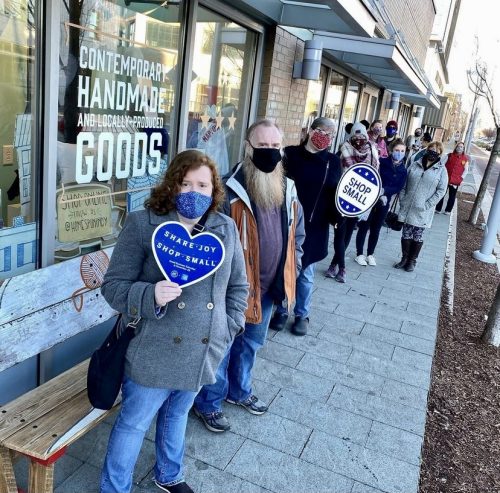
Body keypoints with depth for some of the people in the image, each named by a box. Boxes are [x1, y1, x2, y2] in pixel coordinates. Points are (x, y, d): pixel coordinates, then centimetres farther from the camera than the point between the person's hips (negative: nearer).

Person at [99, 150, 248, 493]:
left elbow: (238, 286, 10)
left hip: (202, 351, 4)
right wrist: (150, 295, -30)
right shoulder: (142, 224, -13)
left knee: (177, 414, 26)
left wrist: (228, 329, 2)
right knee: (133, 424, 12)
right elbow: (113, 286, -12)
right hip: (153, 352, -4)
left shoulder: (226, 228, 0)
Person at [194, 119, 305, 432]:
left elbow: (297, 233, 14)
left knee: (251, 344, 24)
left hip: (269, 286, 7)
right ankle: (209, 403, 31)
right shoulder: (230, 191, -19)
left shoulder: (288, 189, 3)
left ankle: (239, 391, 47)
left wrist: (291, 271, 9)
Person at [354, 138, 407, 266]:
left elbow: (398, 188, -5)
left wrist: (384, 191, -21)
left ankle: (370, 254, 24)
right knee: (364, 226, 1)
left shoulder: (403, 171, 4)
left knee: (376, 229, 11)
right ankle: (359, 254, 11)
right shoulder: (381, 162, -6)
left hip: (385, 202, 3)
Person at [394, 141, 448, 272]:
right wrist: (402, 200, -1)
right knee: (406, 234, 10)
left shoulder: (441, 170, -3)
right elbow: (404, 183, 8)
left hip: (422, 211, -2)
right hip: (407, 207, 3)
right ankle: (404, 258, 25)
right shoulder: (415, 165, 5)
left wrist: (427, 205, -13)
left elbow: (441, 190, -7)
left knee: (418, 236, 7)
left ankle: (412, 261, 22)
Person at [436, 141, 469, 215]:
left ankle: (448, 210, 22)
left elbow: (466, 170, 1)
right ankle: (438, 209, 17)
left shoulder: (465, 158, 0)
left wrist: (460, 178, -6)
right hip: (446, 179, 0)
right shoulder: (450, 155, 2)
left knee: (452, 196, 9)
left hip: (456, 181, 0)